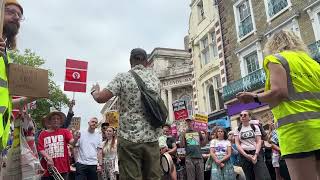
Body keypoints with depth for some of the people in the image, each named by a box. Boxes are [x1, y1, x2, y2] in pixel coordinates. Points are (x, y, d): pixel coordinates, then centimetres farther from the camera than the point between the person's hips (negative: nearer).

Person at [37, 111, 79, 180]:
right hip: (48, 169, 1)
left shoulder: (64, 132, 4)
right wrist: (48, 158, -16)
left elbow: (71, 142, -12)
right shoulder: (43, 134, 5)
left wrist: (75, 139, -34)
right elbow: (40, 149, 0)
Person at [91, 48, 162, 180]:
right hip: (152, 138, 4)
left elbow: (101, 98, -9)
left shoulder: (123, 78, -4)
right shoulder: (155, 78, 10)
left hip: (129, 138, -3)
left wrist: (94, 90, 14)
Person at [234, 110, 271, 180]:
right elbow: (237, 144, 0)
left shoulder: (255, 127, 8)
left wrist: (256, 154, -15)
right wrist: (246, 155, -13)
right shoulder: (237, 129, 8)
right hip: (244, 155, 1)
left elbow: (259, 141, 0)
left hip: (256, 153, -1)